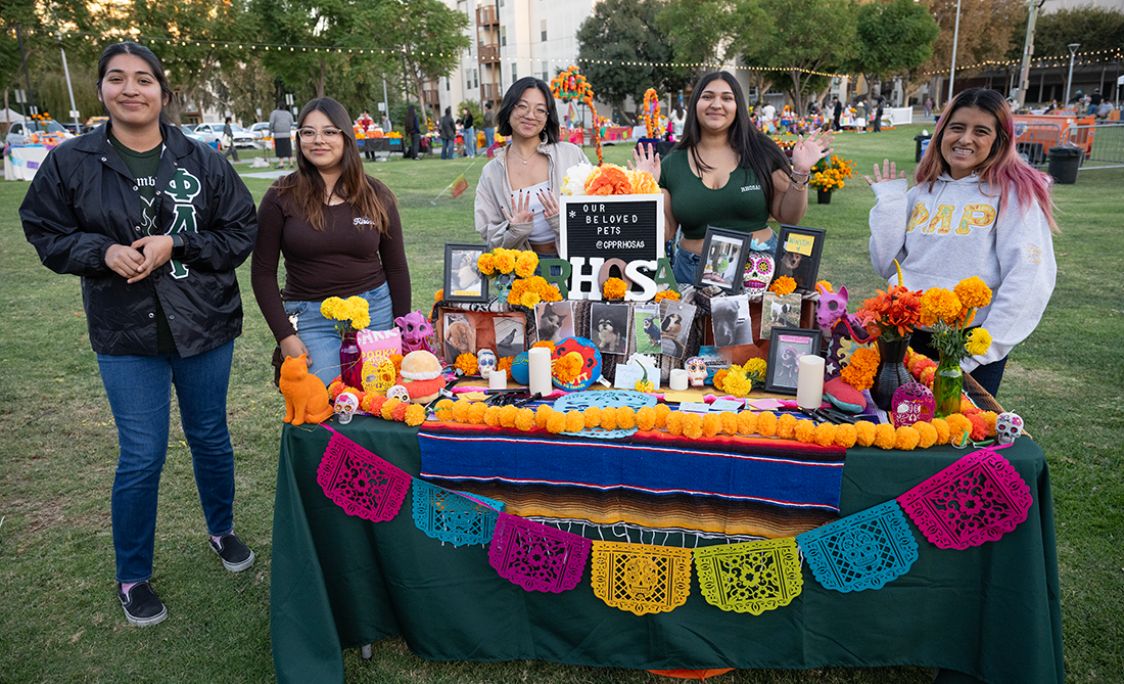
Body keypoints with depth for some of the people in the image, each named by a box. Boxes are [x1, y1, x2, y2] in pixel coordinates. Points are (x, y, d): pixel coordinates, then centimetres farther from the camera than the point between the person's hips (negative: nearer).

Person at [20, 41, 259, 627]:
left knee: (210, 437, 17)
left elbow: (242, 232, -3)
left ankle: (221, 530, 43)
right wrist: (104, 251, -16)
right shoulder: (70, 162, -3)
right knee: (142, 457, 3)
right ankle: (132, 579, 25)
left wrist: (175, 244, -17)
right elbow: (45, 233, 3)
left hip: (205, 325, 1)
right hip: (127, 334, -1)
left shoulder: (202, 160, -4)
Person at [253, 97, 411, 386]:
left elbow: (396, 268, 7)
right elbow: (263, 272, 0)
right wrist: (285, 335, -7)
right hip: (311, 318, -1)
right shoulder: (281, 197, -3)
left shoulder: (376, 195, 2)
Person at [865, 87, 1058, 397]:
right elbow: (887, 266, 4)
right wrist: (889, 202, -1)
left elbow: (1028, 280, -13)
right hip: (906, 336, 4)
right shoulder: (922, 191, 7)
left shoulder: (1013, 193, -6)